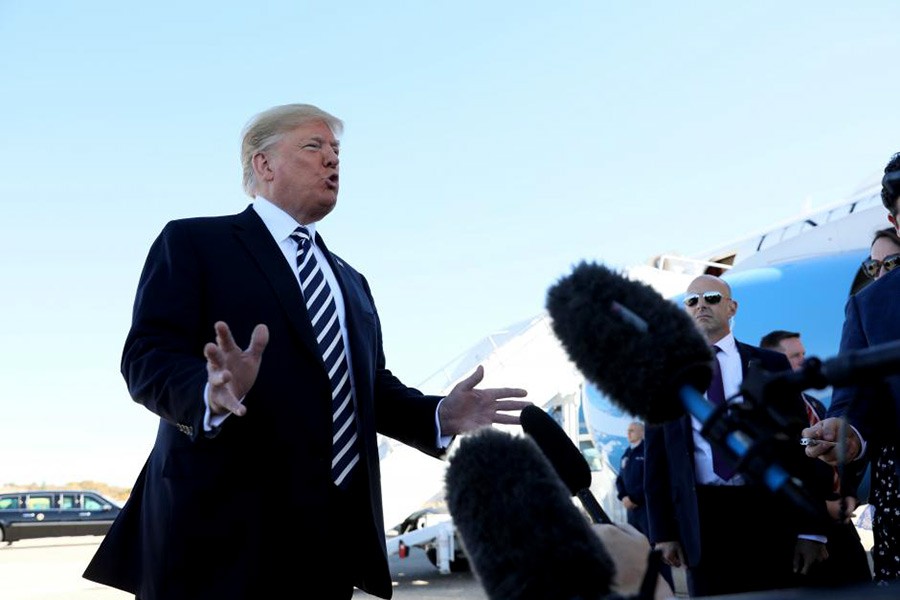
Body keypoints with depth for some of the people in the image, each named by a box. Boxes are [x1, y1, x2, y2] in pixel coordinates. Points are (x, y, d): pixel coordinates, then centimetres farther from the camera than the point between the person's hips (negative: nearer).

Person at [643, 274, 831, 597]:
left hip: (768, 513, 0)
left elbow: (799, 444, 3)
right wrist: (663, 532, 0)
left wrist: (811, 528, -3)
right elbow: (656, 458, 7)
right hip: (702, 519, 1)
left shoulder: (770, 364, 7)